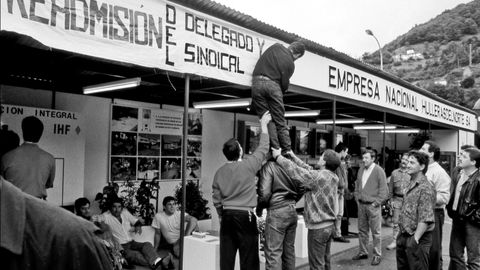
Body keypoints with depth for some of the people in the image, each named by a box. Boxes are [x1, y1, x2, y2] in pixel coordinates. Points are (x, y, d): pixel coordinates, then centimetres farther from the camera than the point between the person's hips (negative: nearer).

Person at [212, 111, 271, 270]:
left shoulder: (219, 172, 3)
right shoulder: (248, 165, -9)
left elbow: (216, 200, 7)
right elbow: (263, 148, 4)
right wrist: (263, 124, 13)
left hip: (227, 215, 5)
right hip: (245, 215, -4)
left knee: (226, 256, 10)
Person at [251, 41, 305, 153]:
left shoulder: (276, 46, 11)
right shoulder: (290, 63, 4)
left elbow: (263, 59, 22)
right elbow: (285, 84, 3)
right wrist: (281, 92, 21)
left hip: (257, 82, 2)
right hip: (273, 85, -2)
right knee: (280, 121, 8)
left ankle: (275, 150, -2)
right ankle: (287, 151, 8)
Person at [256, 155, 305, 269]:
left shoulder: (268, 166, -13)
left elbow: (265, 193, -18)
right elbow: (301, 188, 12)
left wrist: (259, 208, -1)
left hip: (277, 211, -7)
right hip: (292, 211, 7)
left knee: (273, 252, -2)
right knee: (289, 249, 17)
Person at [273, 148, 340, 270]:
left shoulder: (318, 176, -21)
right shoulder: (333, 177, 4)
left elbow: (295, 170, -17)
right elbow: (309, 171, 12)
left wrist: (278, 156, -4)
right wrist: (294, 157, 16)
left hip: (318, 227, -8)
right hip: (330, 225, 8)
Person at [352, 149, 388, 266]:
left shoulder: (379, 171, -9)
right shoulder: (361, 170, 9)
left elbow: (383, 190, -9)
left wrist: (375, 203, -11)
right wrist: (358, 198, 10)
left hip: (373, 205, -6)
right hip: (361, 205, 6)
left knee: (376, 232, 2)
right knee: (362, 230, 12)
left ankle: (377, 255, 11)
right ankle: (362, 252, 24)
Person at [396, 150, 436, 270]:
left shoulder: (426, 188, -17)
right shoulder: (411, 184, 10)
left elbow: (425, 219, -22)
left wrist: (415, 239, -21)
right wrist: (402, 234, 15)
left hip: (417, 239, -8)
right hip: (403, 237, 8)